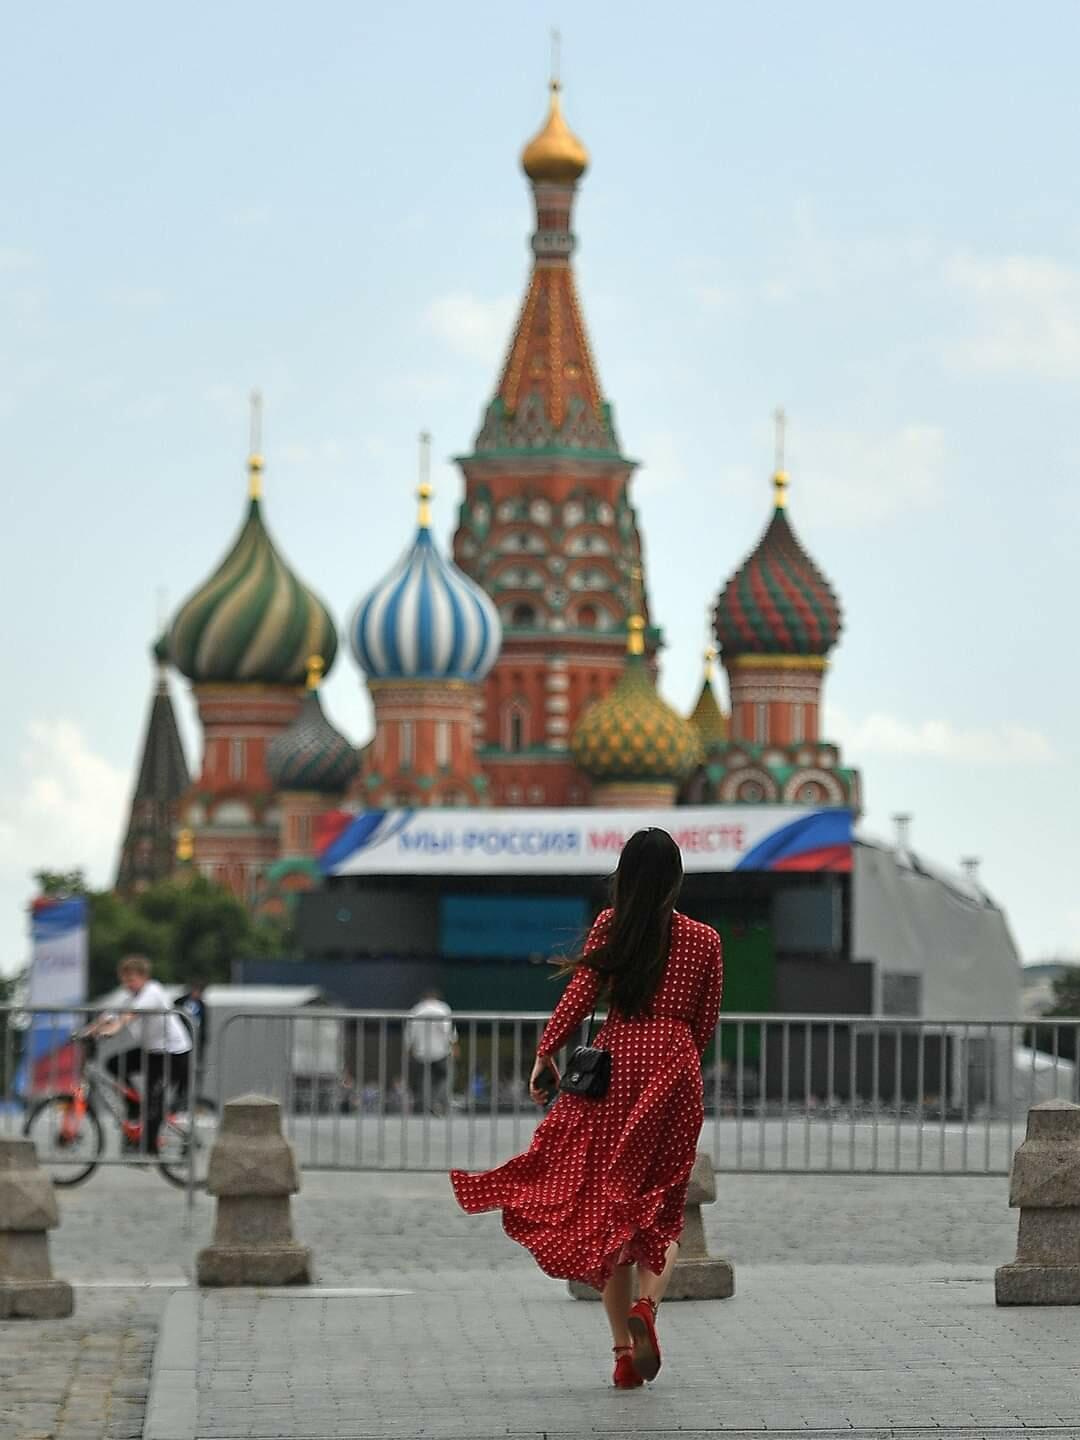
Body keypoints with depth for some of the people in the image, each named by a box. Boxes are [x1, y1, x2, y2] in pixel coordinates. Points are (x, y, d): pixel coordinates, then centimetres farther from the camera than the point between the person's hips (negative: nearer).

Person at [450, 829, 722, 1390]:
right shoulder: (703, 939, 4)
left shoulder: (611, 925, 1)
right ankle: (647, 1303, -21)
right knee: (661, 1204, 9)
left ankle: (624, 1348, 3)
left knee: (606, 1201, 6)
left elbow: (580, 994, -6)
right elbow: (704, 1024, 9)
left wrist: (546, 1052, 1)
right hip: (674, 1069, 0)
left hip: (614, 1063, 0)